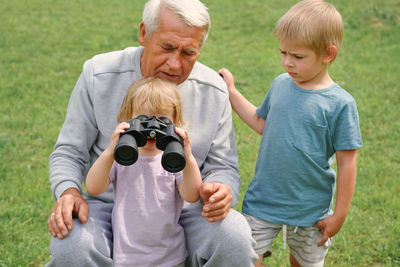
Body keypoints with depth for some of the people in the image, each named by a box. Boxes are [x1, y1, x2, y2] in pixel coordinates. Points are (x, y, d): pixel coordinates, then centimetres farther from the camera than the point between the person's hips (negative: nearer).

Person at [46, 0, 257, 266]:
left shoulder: (213, 91, -2)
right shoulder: (99, 75, -7)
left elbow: (223, 167, 4)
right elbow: (69, 152, 1)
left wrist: (220, 191, -21)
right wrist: (69, 192, -22)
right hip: (109, 204, -1)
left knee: (235, 240, -28)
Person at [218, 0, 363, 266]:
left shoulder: (340, 104, -16)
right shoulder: (280, 84, -1)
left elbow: (347, 164, -11)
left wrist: (339, 215, -7)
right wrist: (232, 92, 13)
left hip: (310, 211, -3)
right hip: (262, 201, 3)